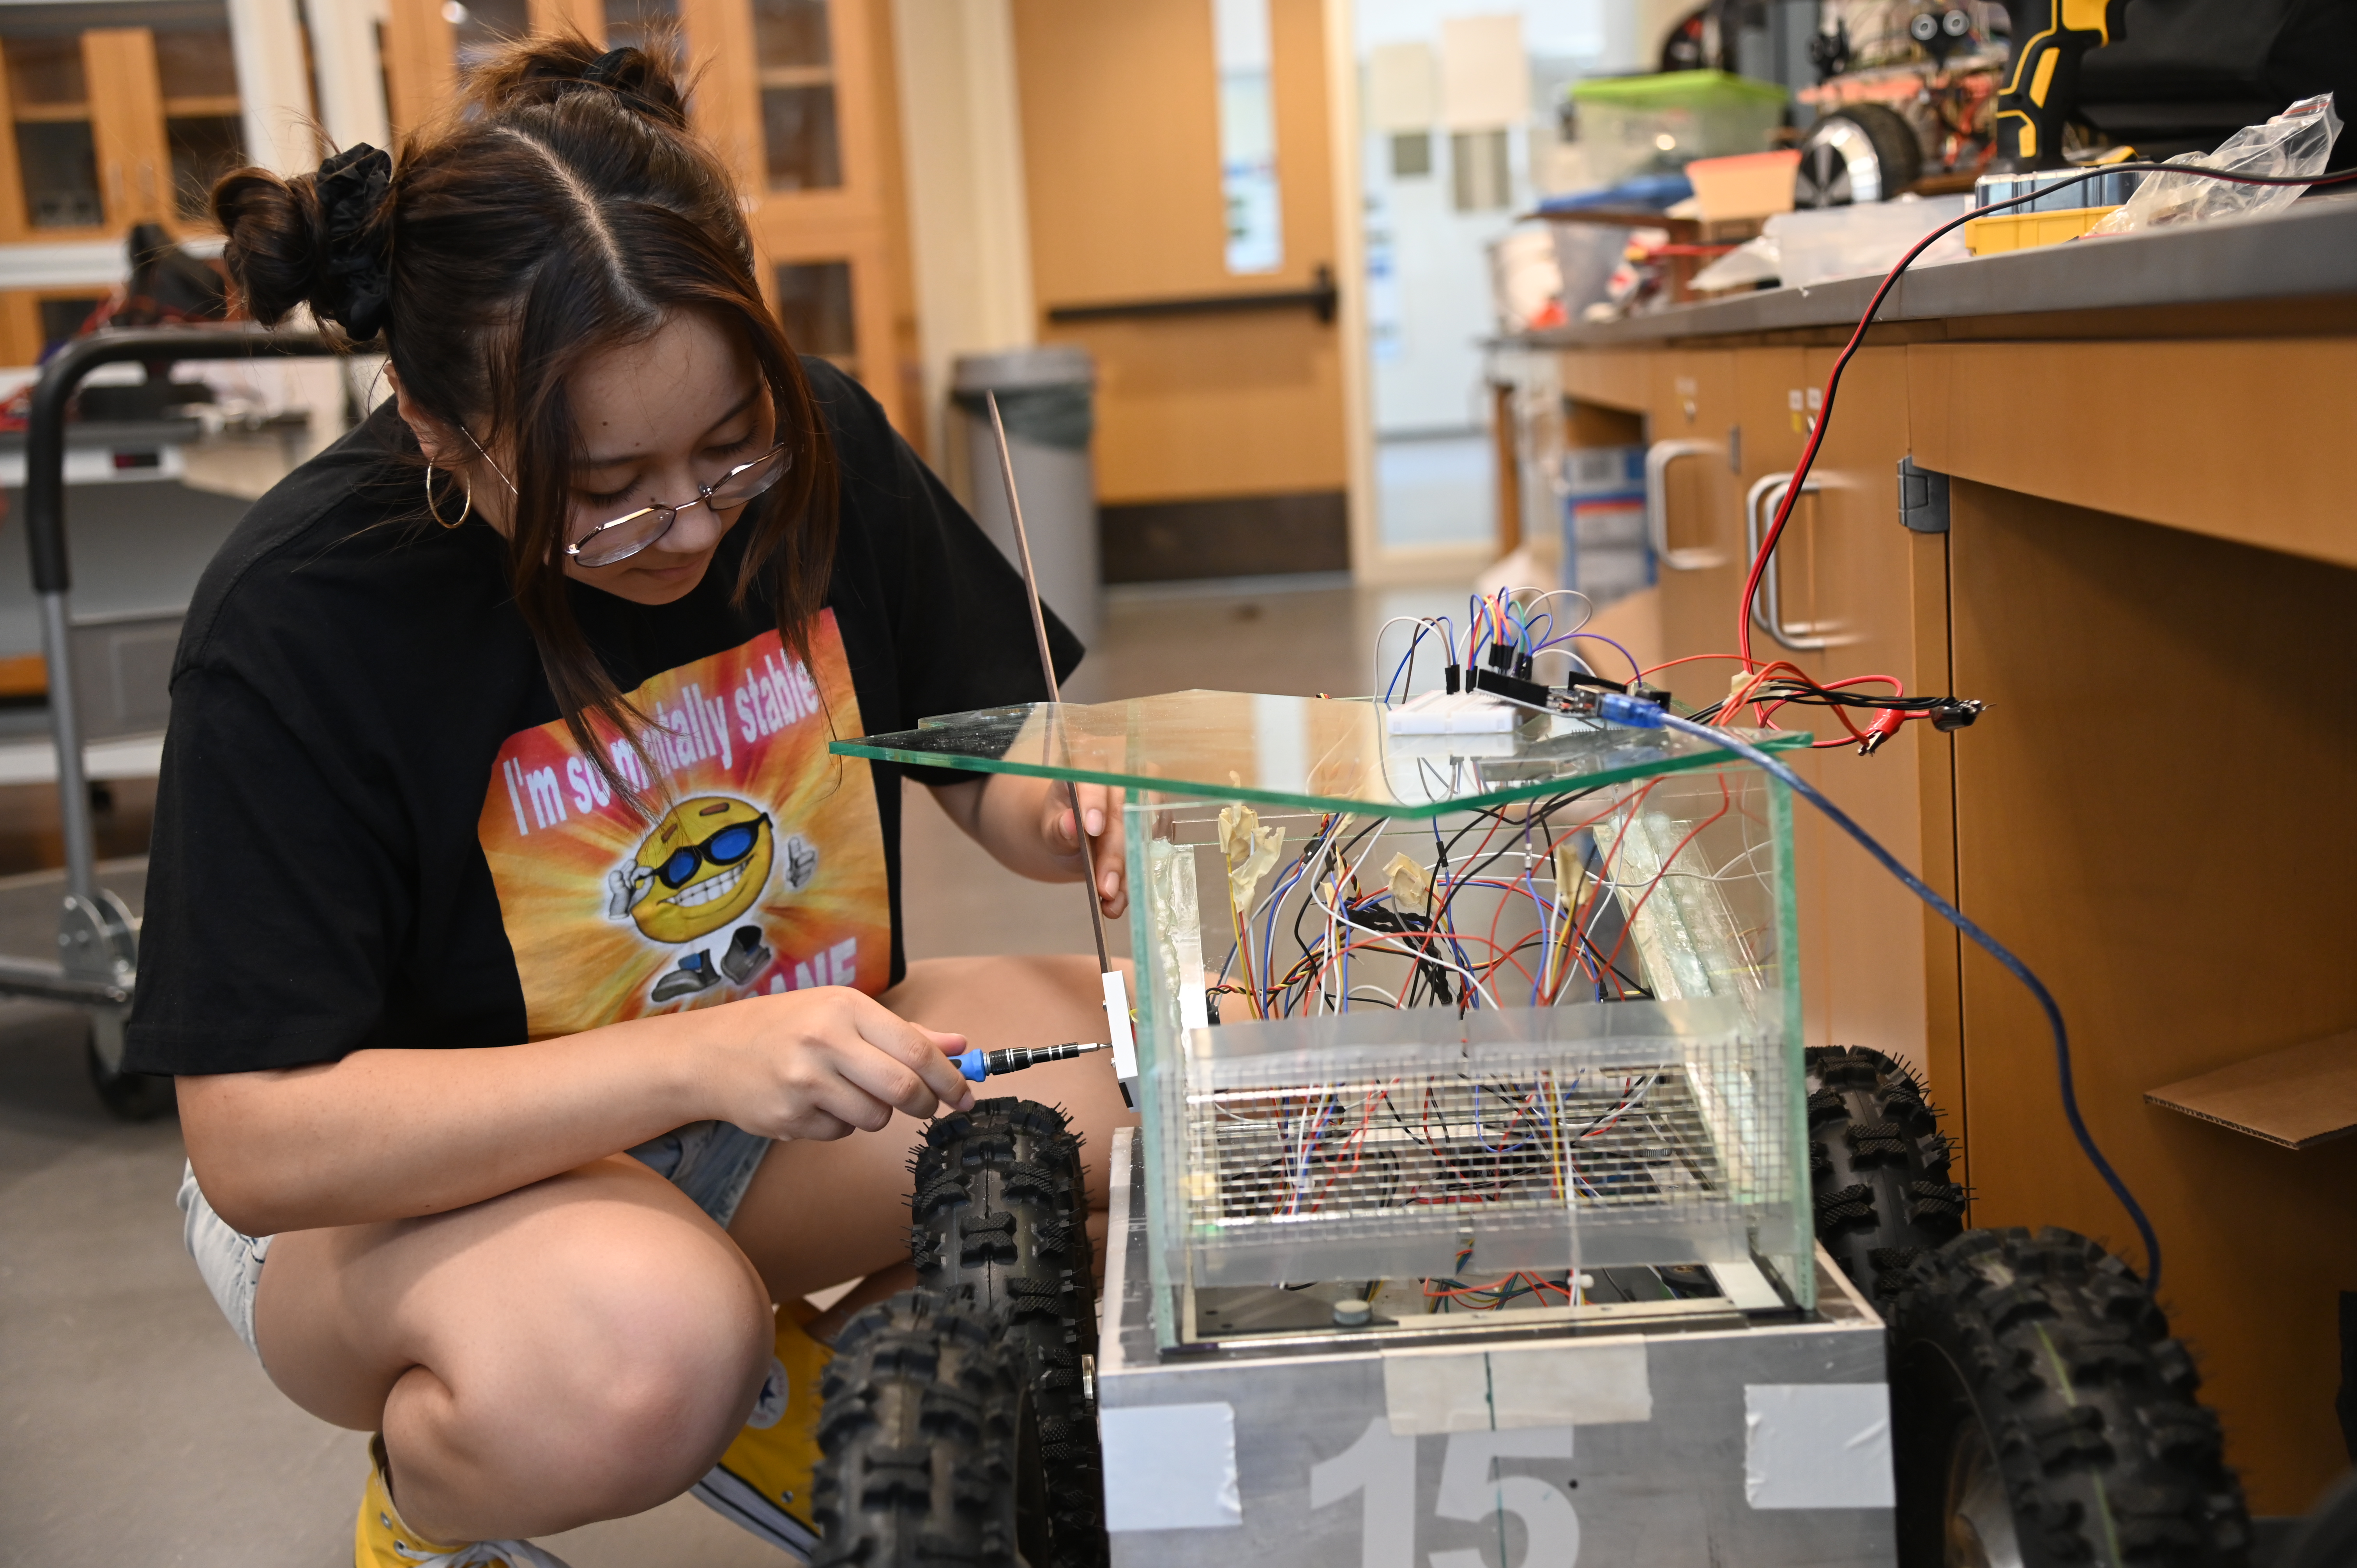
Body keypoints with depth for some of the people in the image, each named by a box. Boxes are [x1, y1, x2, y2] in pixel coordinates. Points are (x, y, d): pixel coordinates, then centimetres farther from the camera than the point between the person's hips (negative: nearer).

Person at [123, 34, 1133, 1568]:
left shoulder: (822, 445, -12)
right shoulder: (294, 620, -25)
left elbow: (985, 745, 3)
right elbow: (253, 1143, -26)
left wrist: (1064, 807, -23)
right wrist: (695, 1060, -37)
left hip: (789, 1074, 5)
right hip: (396, 1176, -5)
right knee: (627, 1349, -39)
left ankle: (804, 1392, 8)